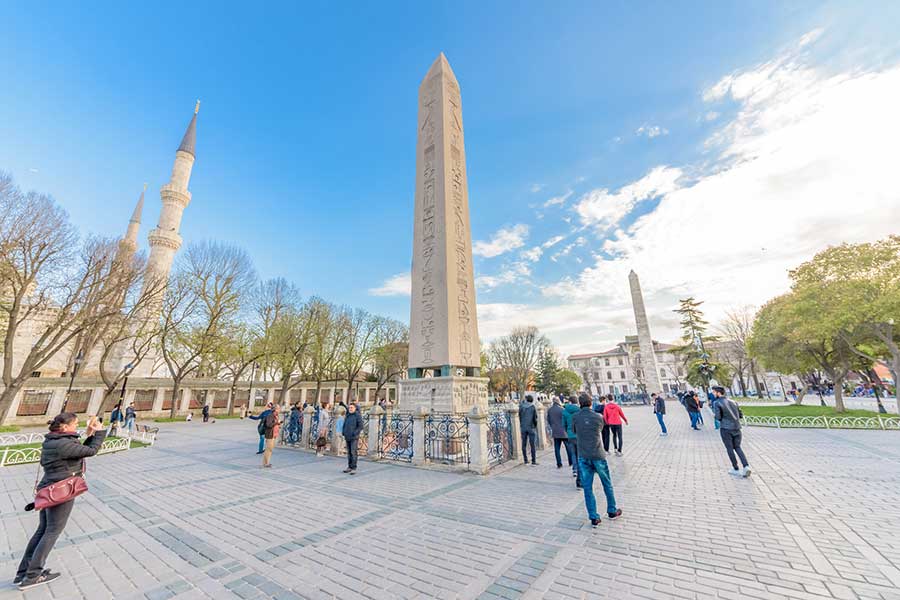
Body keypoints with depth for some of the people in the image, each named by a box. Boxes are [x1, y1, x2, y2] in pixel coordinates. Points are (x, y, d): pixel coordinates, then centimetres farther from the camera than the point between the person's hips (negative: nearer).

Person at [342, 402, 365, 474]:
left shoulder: (358, 415, -8)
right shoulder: (347, 416, 11)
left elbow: (360, 426, -12)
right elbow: (344, 425, 21)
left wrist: (354, 433, -19)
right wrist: (343, 432, 6)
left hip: (354, 437, -6)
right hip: (347, 437, 6)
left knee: (354, 452, -6)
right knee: (349, 453, 12)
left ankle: (354, 468, 0)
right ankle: (349, 467, 22)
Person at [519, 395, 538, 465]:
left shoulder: (521, 407, 1)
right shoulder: (533, 407, -2)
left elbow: (520, 416, 6)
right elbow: (535, 418, 0)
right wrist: (535, 426, 13)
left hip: (523, 428, 2)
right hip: (531, 428, -1)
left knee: (524, 445, 9)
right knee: (532, 445, 4)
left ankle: (526, 460, 12)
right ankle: (533, 461, 5)